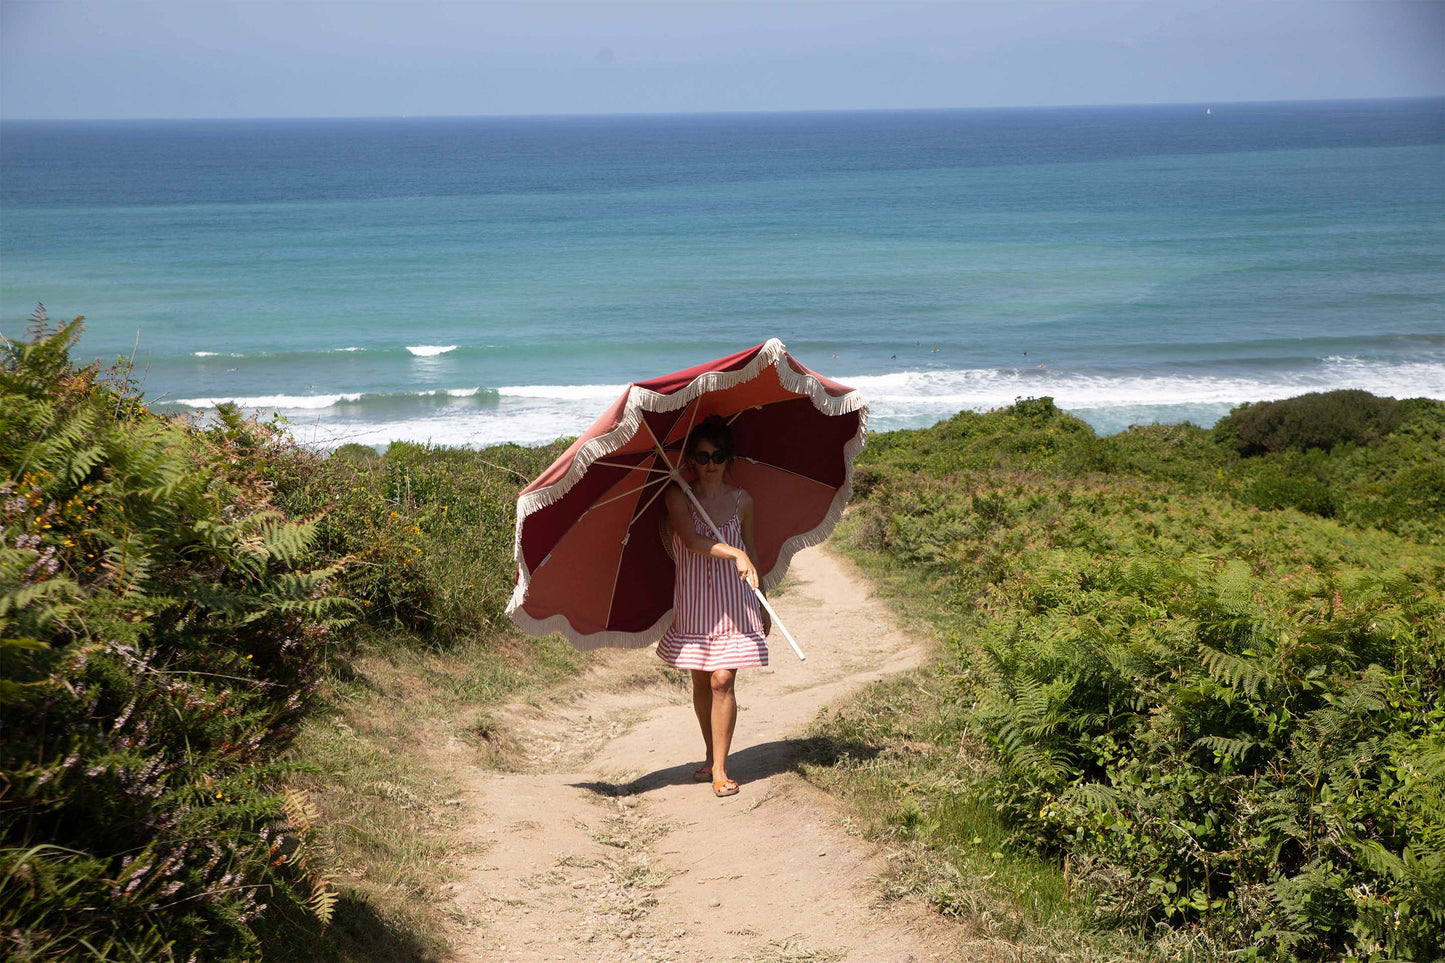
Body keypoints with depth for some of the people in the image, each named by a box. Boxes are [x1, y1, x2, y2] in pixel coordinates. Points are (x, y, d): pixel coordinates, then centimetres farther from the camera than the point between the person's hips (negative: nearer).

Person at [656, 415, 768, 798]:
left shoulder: (741, 500, 1)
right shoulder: (678, 497, -6)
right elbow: (691, 540, -22)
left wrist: (759, 604, 16)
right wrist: (736, 554, -34)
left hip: (733, 601, 0)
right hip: (694, 602, 0)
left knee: (722, 680, -9)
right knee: (701, 683, 10)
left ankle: (720, 769, -5)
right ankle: (712, 755, 29)